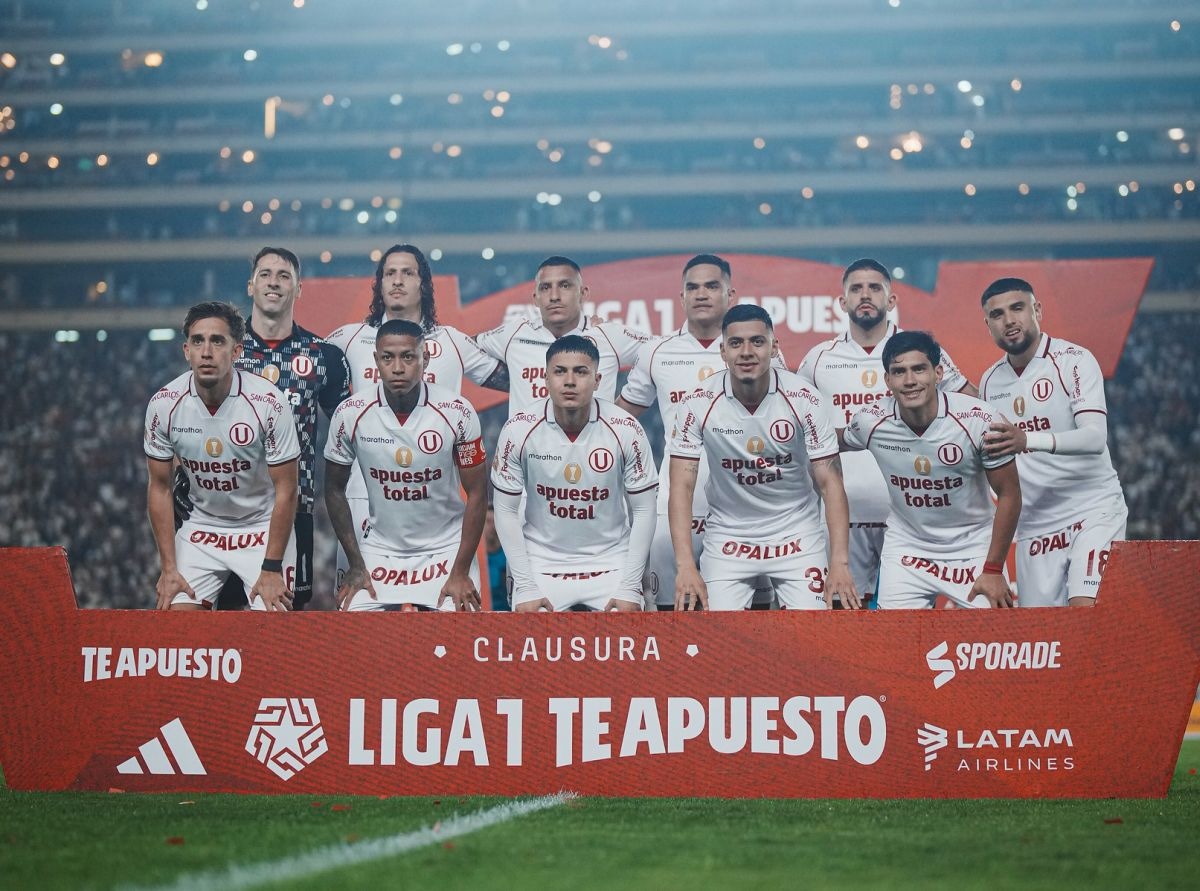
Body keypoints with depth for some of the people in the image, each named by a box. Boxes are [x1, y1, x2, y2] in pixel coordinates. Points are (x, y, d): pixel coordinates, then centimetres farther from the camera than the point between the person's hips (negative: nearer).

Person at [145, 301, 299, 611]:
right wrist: (169, 568, -5)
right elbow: (160, 488, -1)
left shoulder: (269, 402, -21)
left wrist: (272, 568, -15)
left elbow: (285, 490, -13)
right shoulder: (163, 405, -12)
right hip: (200, 527, 3)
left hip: (264, 529, -3)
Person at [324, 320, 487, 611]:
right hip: (380, 549, 1)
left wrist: (461, 572, -9)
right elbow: (335, 489, 4)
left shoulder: (457, 413, -13)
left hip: (445, 548, -1)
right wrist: (355, 566, 1)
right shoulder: (350, 414, -10)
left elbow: (476, 494, -6)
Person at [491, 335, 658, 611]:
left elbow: (643, 511, -3)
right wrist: (525, 587, -8)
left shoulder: (626, 430, -11)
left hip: (611, 564, 0)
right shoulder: (519, 430, -10)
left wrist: (630, 589, -8)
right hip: (541, 564, 0)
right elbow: (506, 510, -3)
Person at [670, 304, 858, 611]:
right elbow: (682, 487, -11)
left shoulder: (803, 400, -13)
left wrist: (839, 563, -17)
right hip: (728, 536, 0)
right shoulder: (699, 404, -12)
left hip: (797, 534, 0)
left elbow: (830, 483, -10)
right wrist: (685, 566, -21)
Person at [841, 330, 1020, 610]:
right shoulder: (870, 422, -14)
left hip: (973, 548, -2)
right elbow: (836, 444, 11)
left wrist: (993, 569, -11)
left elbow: (1009, 494, -11)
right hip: (905, 550, 2)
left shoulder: (978, 419, -20)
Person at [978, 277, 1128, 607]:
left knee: (1086, 608, -24)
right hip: (1033, 527, 6)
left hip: (1092, 512, -6)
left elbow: (1095, 437, -24)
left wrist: (1027, 440, -39)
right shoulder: (990, 381, 10)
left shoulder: (1074, 360, -9)